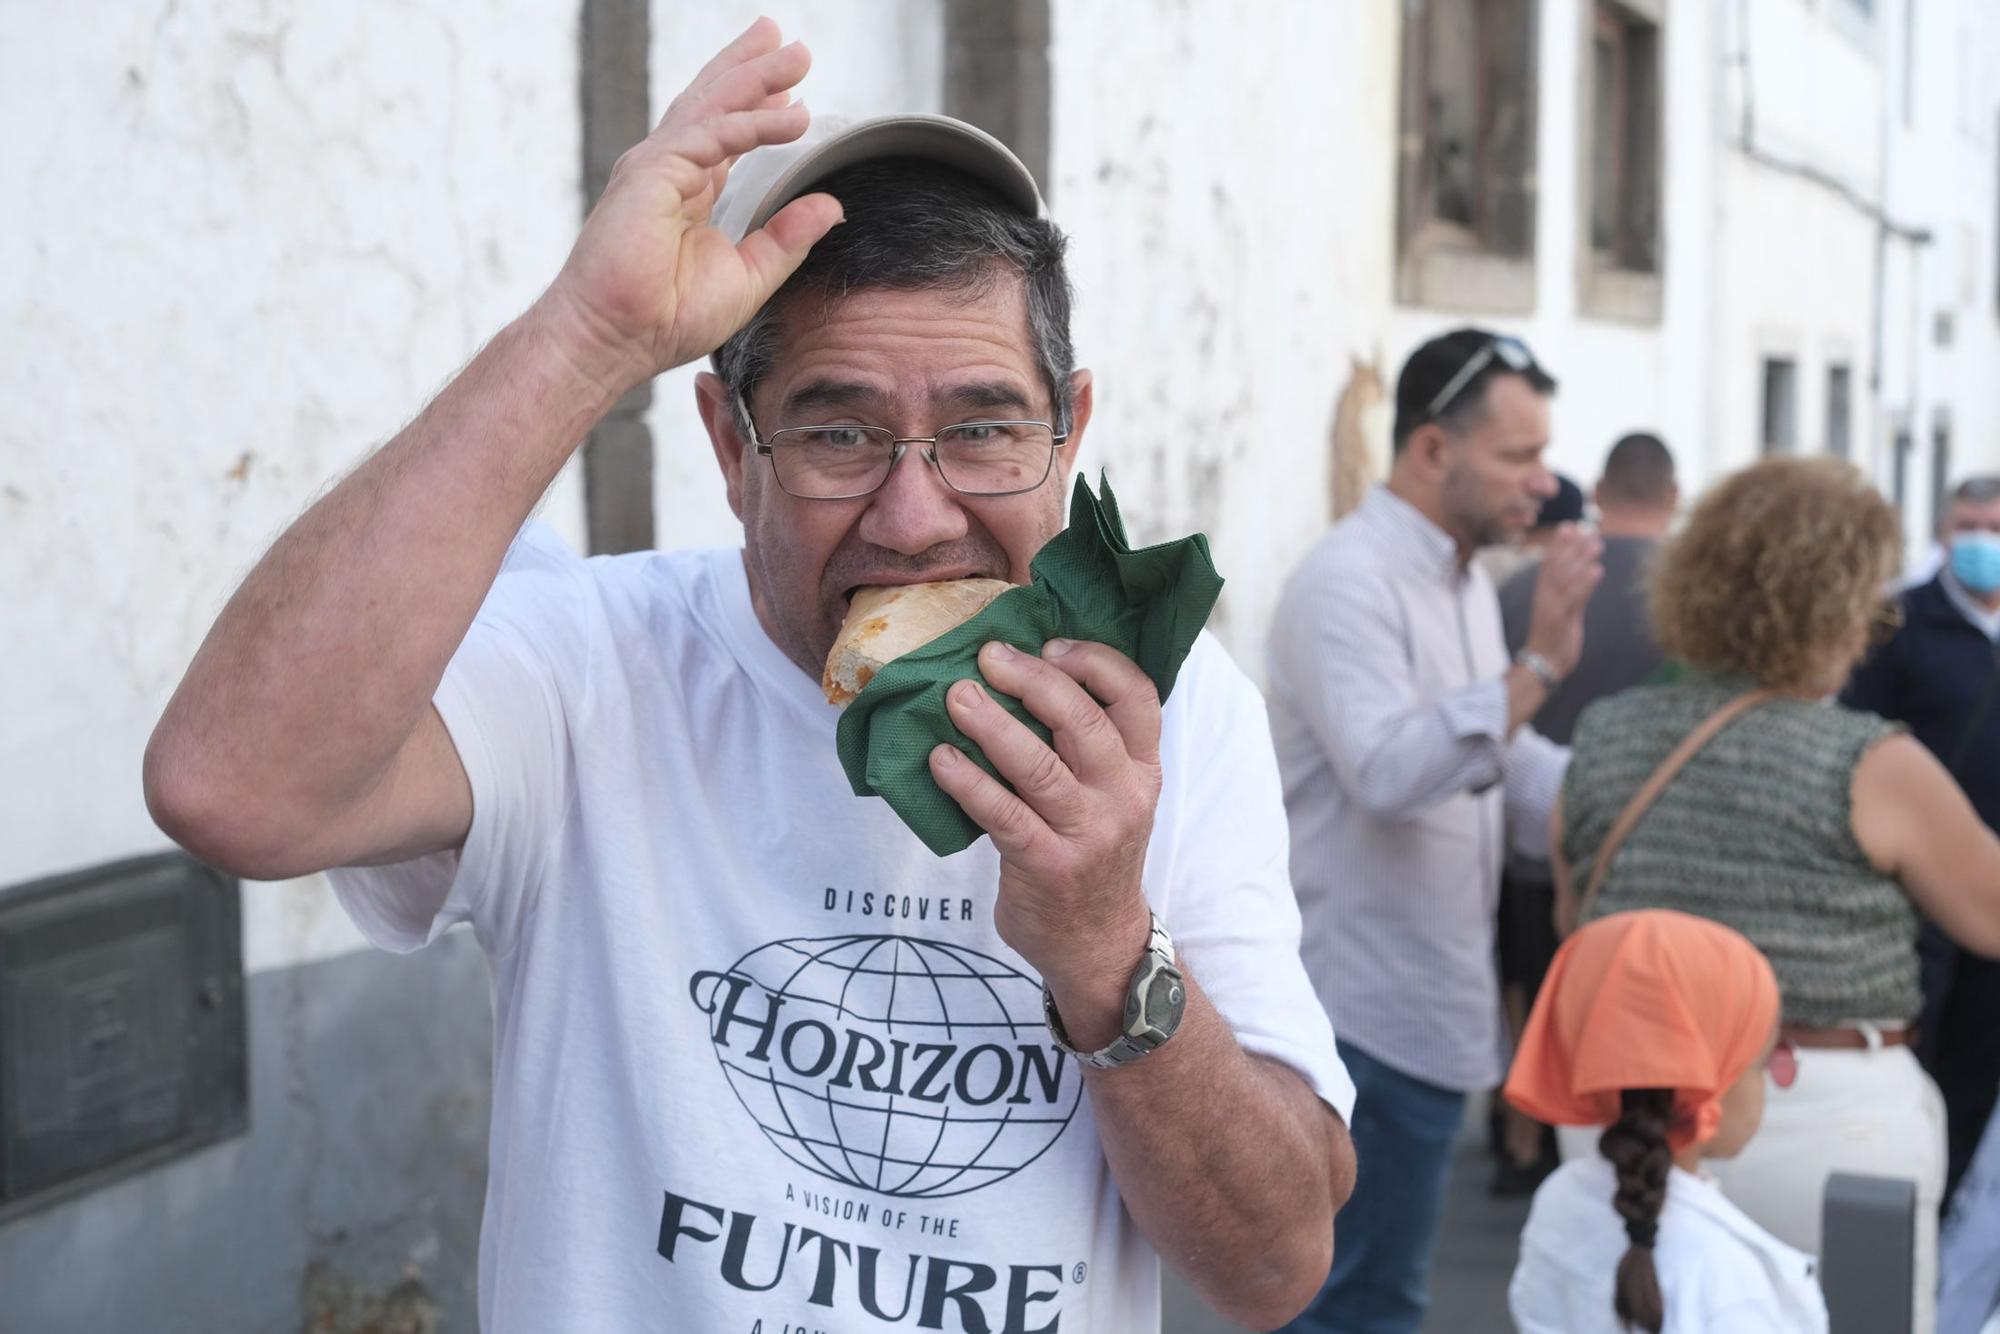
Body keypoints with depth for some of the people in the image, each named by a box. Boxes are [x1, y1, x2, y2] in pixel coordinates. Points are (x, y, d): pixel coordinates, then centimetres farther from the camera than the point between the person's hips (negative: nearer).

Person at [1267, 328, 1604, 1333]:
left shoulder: (1464, 582, 14)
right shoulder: (1347, 582, -17)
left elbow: (1507, 765, 20)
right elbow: (1388, 775, -30)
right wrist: (1540, 664, -34)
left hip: (1431, 1012, 9)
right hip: (1367, 1016, -9)